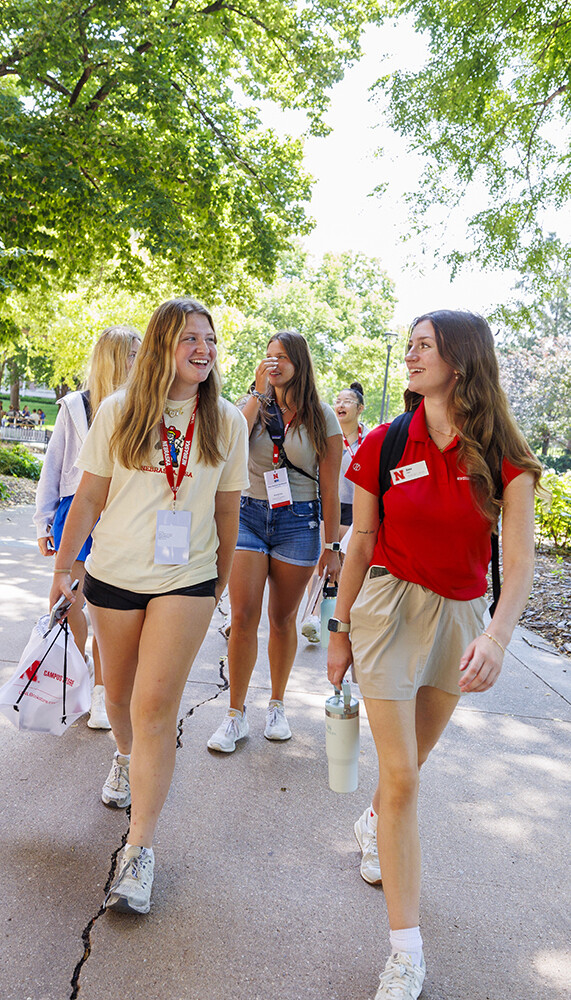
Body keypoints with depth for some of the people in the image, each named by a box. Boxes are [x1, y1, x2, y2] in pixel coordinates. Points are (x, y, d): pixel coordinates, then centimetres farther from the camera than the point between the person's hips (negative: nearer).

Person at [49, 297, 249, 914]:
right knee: (119, 694, 17)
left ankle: (140, 849, 5)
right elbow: (88, 498, 2)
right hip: (114, 574, 1)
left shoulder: (227, 422, -1)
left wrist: (219, 583, 12)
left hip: (186, 580, -1)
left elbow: (227, 510, 6)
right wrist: (62, 569, 3)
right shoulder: (118, 412, -2)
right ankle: (125, 755, 52)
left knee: (156, 705, -7)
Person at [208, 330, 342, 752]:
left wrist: (331, 547, -1)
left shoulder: (322, 416, 2)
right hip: (249, 515, 1)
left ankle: (277, 705, 27)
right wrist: (259, 391, -12)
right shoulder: (254, 405, 7)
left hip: (298, 522, -1)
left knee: (283, 619, 8)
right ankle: (236, 714, 8)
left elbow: (330, 488, 1)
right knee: (243, 616, -5)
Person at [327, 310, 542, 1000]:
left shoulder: (502, 455, -7)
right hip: (390, 608, -1)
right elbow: (360, 545, 1)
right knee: (400, 774, -2)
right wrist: (339, 630, 4)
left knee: (413, 758, 20)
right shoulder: (383, 445, -6)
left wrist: (496, 636, -25)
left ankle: (375, 822, 53)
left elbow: (520, 560, -11)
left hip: (462, 615, 2)